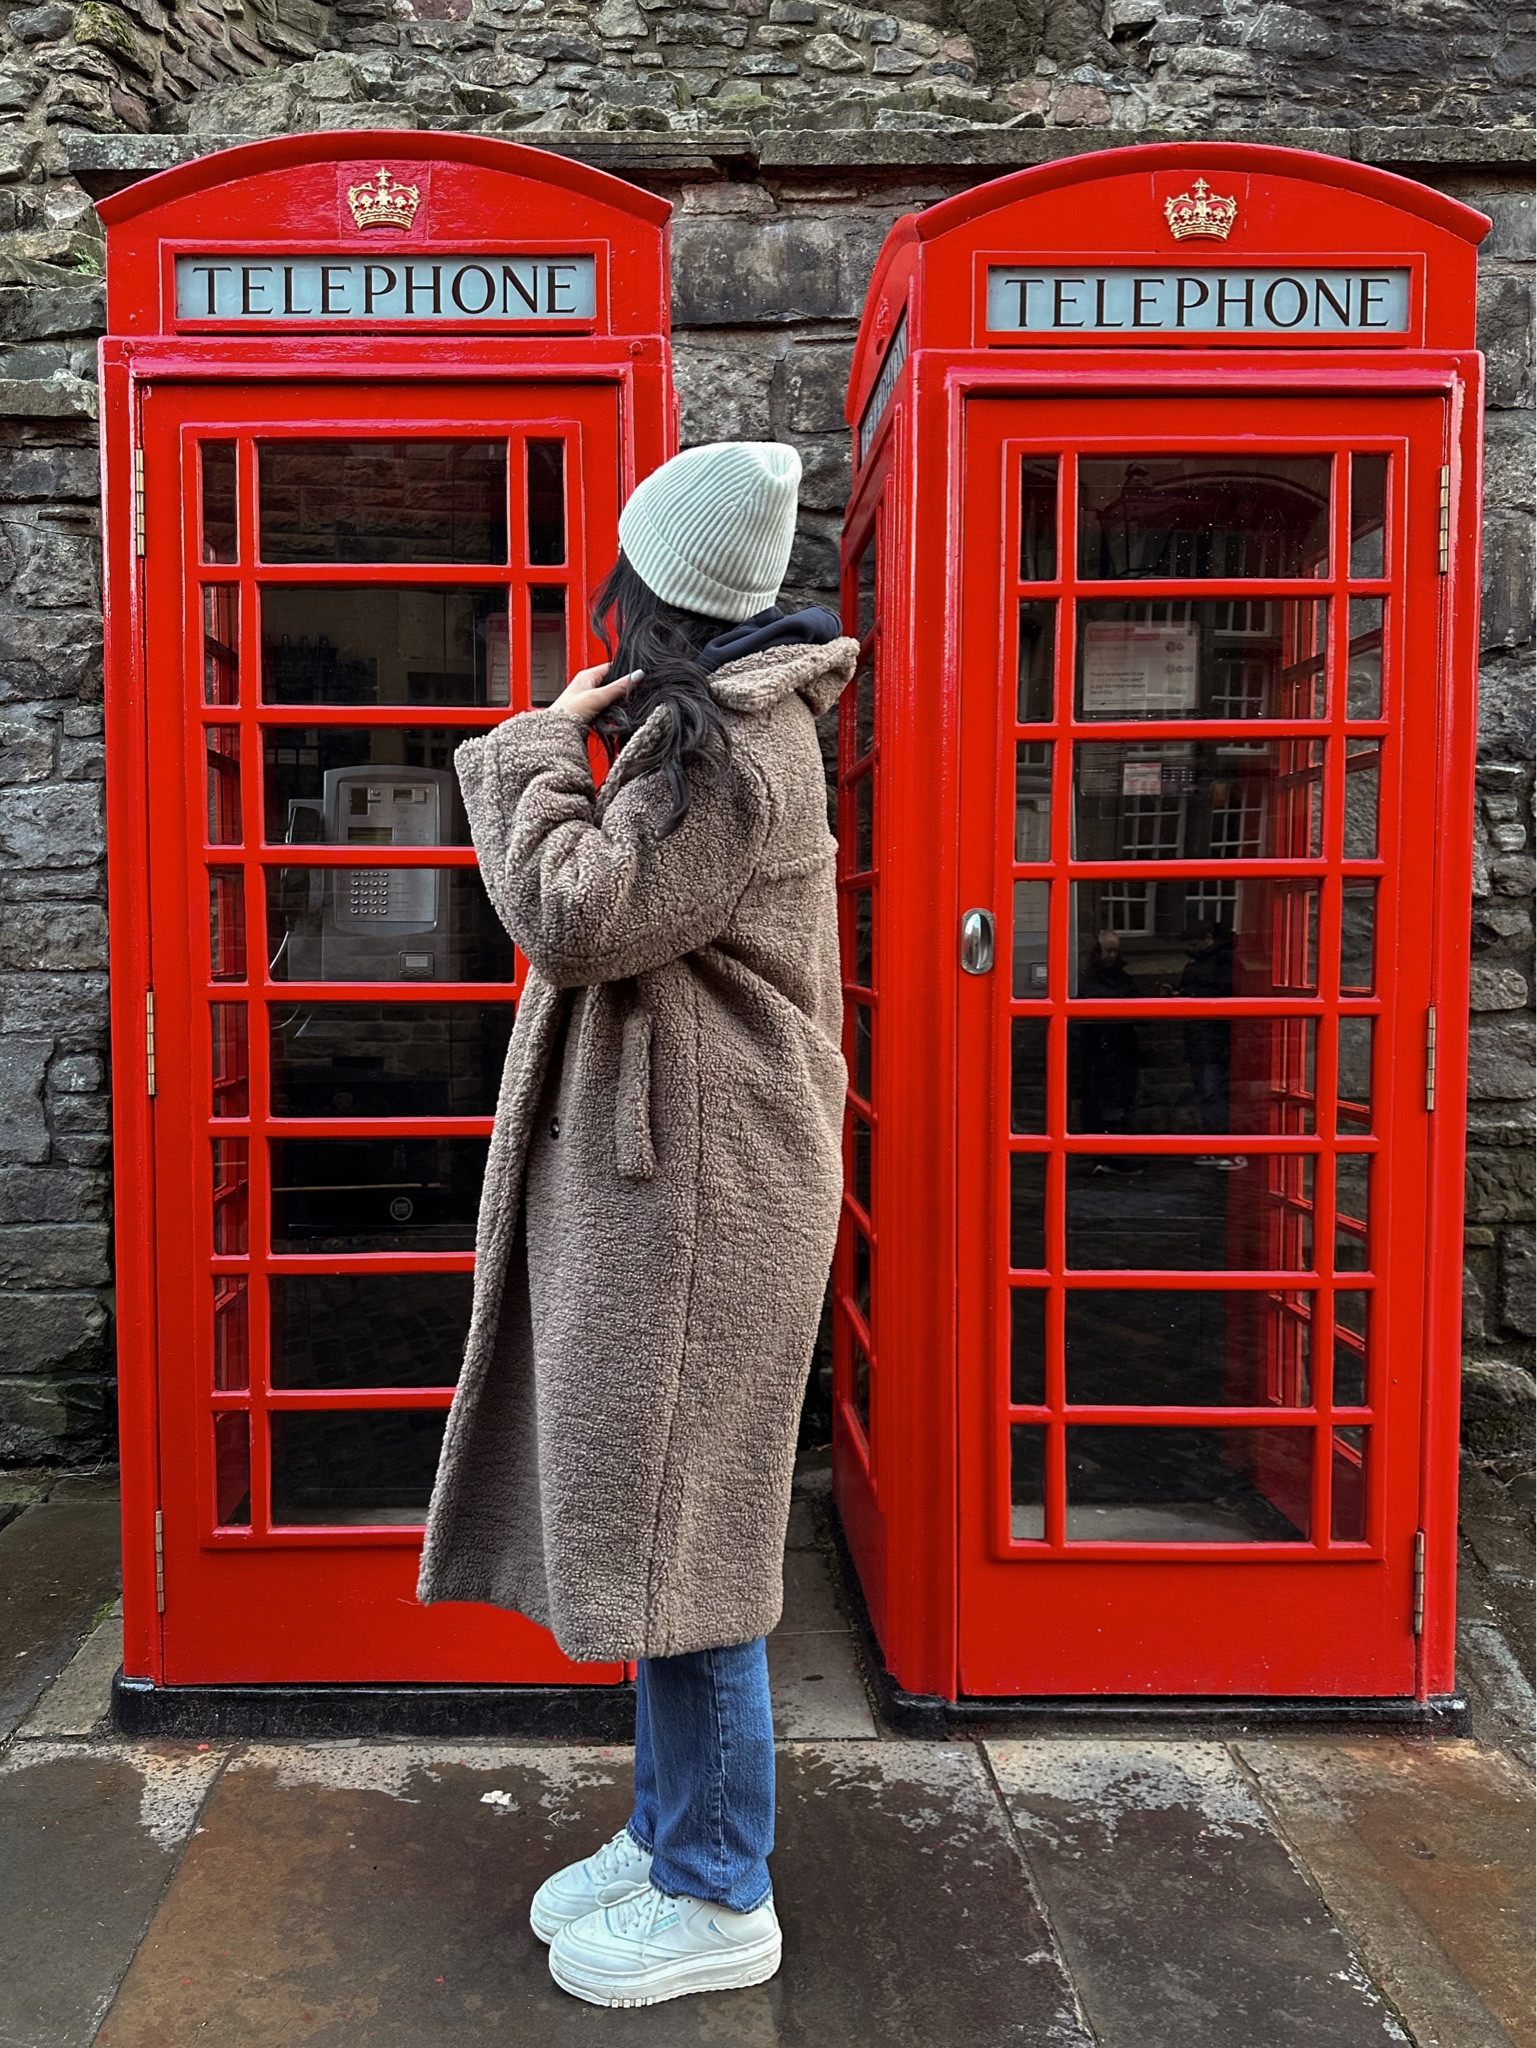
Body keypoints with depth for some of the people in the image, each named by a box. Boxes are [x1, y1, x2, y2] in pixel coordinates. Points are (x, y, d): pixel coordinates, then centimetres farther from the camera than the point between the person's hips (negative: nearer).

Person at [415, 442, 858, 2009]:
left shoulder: (734, 748, -16)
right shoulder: (709, 729, 17)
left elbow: (576, 917, -19)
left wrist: (548, 742, -9)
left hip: (699, 1190, -11)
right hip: (656, 1175, 11)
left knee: (676, 1523, 0)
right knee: (652, 1518, 17)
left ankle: (718, 1898, 19)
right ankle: (668, 1828, 34)